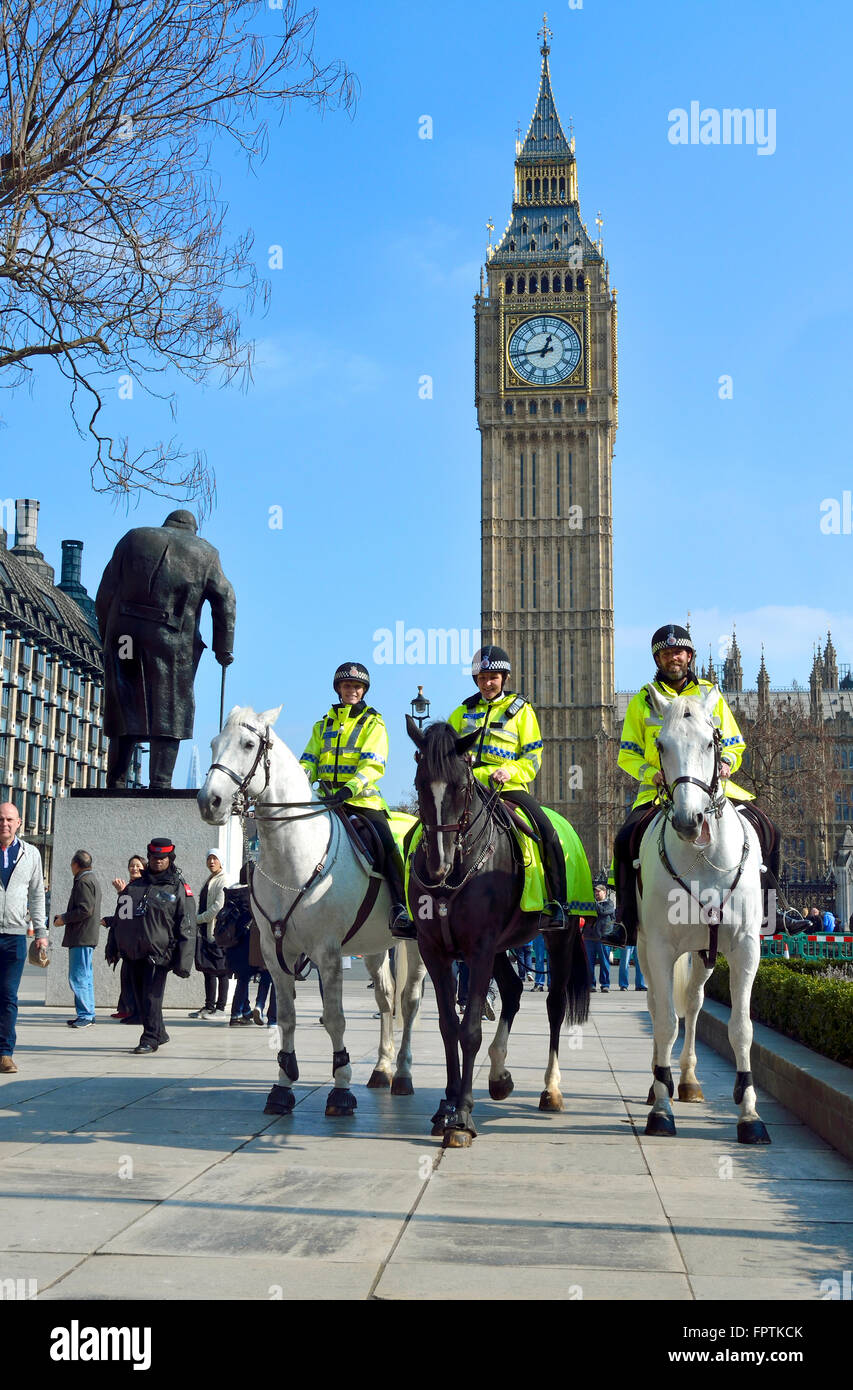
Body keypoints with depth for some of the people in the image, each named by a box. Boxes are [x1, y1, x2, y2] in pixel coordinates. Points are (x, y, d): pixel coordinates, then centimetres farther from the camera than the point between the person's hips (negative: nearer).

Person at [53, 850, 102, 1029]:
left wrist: (64, 919, -11)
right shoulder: (92, 880, 20)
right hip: (86, 937, 11)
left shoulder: (84, 882, -13)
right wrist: (65, 916, 16)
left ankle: (85, 1015, -11)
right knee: (85, 977, 14)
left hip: (81, 937, -11)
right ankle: (88, 1014, 18)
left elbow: (85, 910, -21)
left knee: (78, 977, -10)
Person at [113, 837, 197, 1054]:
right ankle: (159, 1034, 23)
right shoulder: (136, 885, 16)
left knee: (151, 997, -9)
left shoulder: (180, 889, 1)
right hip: (133, 953, 6)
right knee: (140, 998, 9)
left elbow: (187, 928, -4)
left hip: (158, 953, -6)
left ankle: (150, 1039, 0)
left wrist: (183, 962, -10)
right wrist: (114, 947, 18)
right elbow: (120, 918, 23)